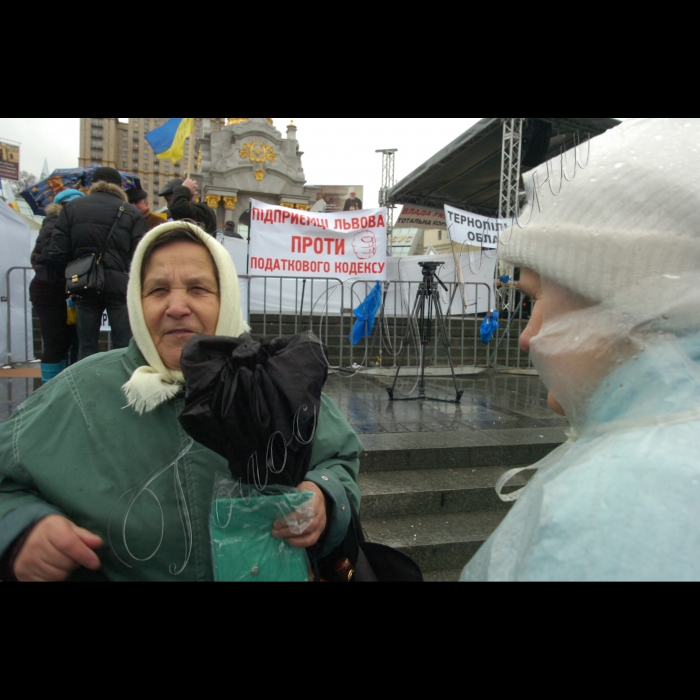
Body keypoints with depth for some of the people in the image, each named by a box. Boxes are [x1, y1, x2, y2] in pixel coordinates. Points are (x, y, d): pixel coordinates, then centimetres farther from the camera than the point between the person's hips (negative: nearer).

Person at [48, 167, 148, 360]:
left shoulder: (71, 208, 8)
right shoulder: (131, 212, 1)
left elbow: (57, 254, 1)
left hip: (84, 286, 3)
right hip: (119, 285, -2)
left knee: (87, 347, 11)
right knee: (124, 347, 3)